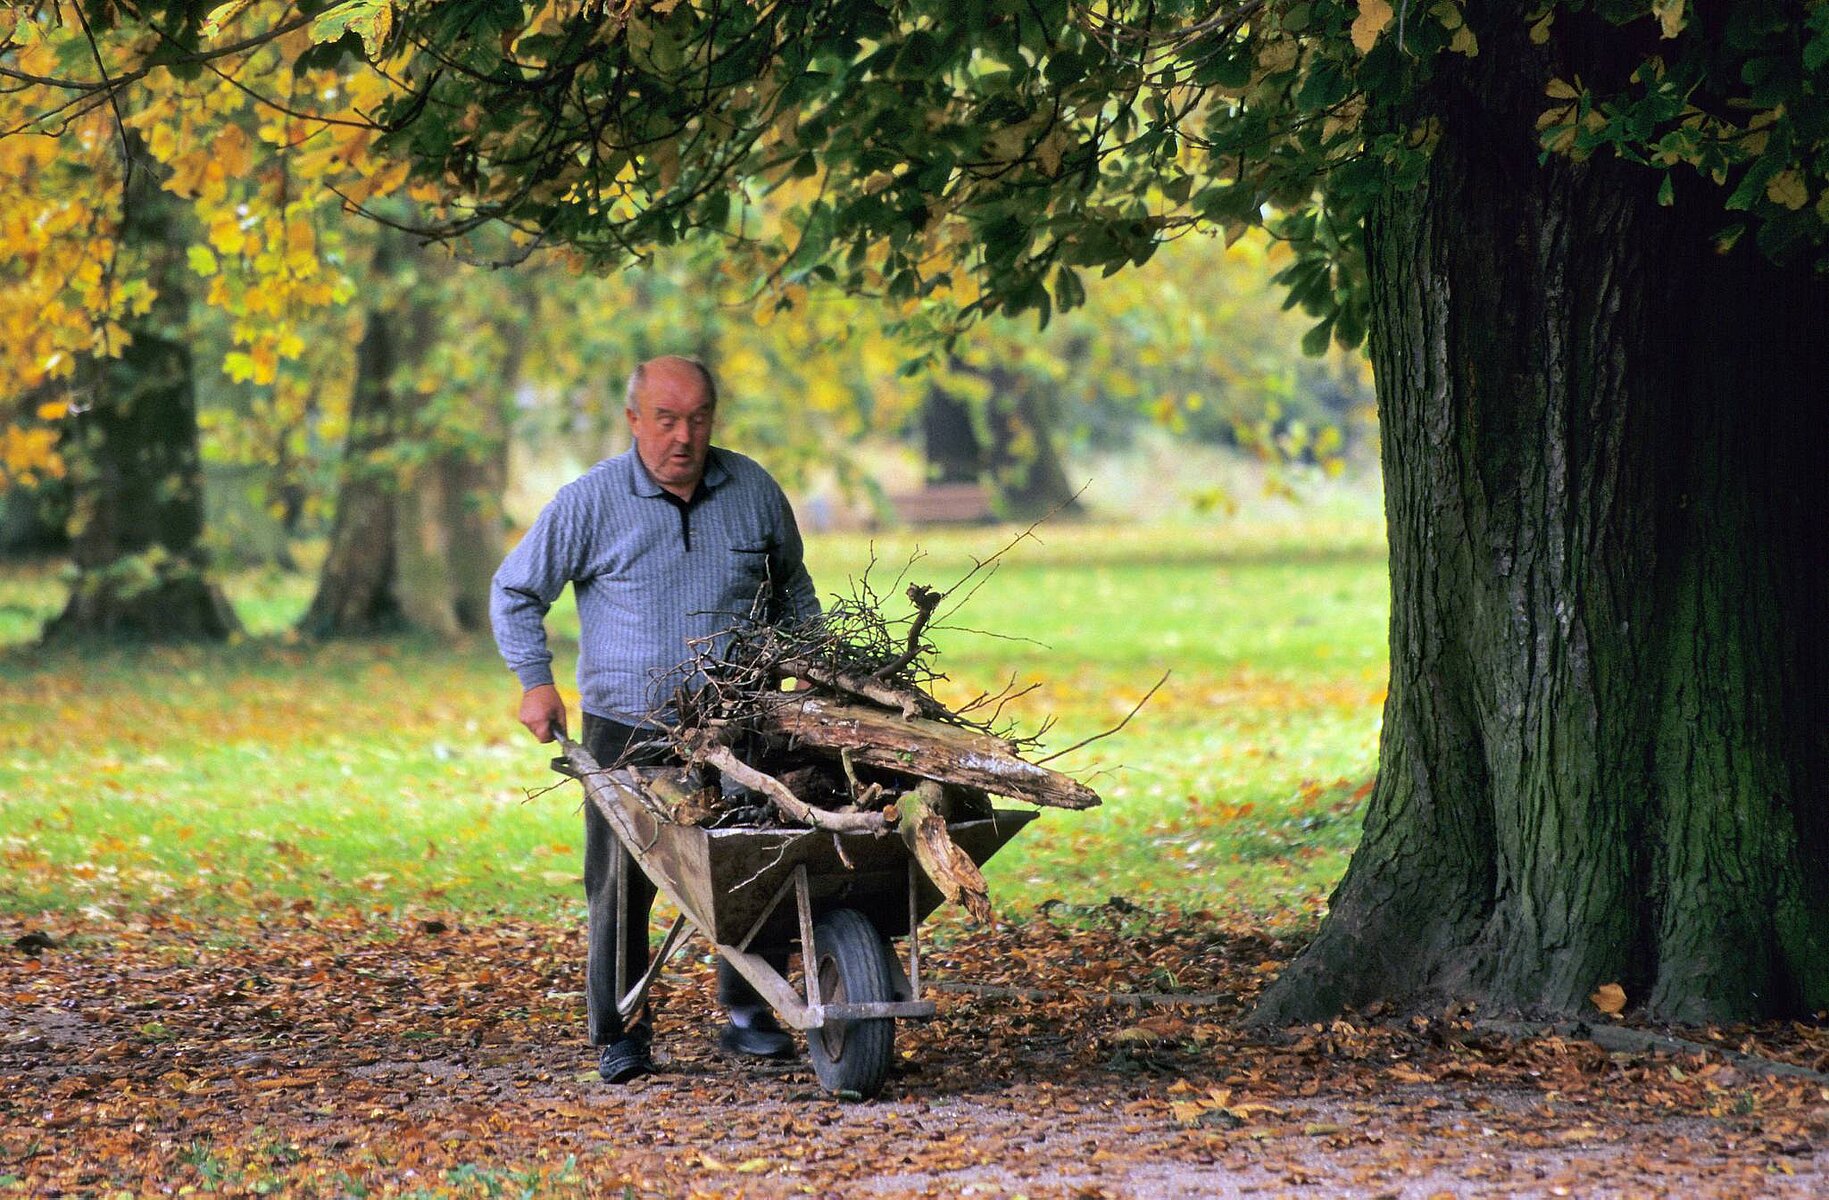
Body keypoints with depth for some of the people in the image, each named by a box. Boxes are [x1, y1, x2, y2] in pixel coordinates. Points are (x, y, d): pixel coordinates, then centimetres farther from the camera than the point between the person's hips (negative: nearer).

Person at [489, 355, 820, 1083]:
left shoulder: (753, 491, 4)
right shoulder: (591, 501, -4)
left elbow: (791, 589, 22)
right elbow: (515, 592, 6)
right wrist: (535, 682, -3)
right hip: (627, 732, -2)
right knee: (621, 886, -2)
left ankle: (747, 1015, 13)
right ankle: (621, 1035, 9)